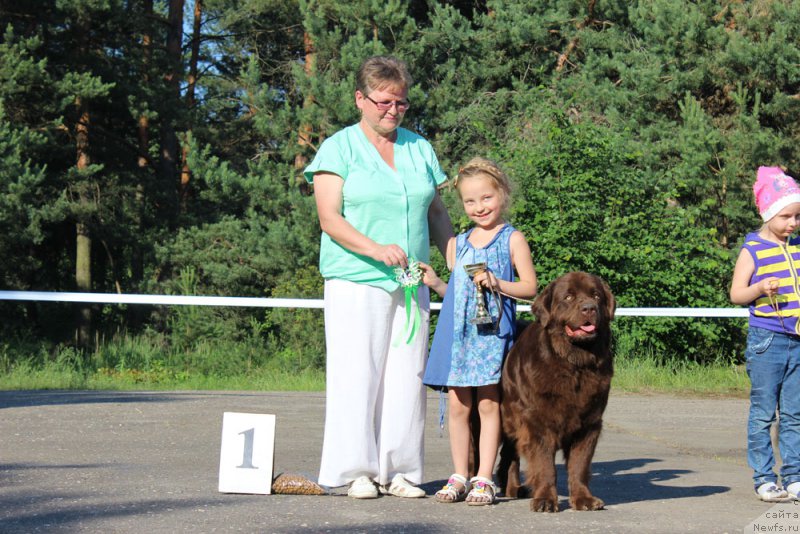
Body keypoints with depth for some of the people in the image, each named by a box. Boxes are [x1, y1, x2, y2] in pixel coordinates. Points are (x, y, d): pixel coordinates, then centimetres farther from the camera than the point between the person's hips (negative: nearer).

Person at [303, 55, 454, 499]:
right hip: (355, 282, -4)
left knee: (406, 375, 2)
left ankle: (398, 470, 7)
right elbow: (330, 219, -8)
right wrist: (375, 249, -21)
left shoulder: (419, 148, 15)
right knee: (357, 374, -6)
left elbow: (436, 212, 20)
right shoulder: (339, 148, 1)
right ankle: (357, 471, 0)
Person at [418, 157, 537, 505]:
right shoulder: (458, 244, 16)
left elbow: (530, 288, -3)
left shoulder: (512, 239, 2)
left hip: (492, 331, -4)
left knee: (488, 403, -3)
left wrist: (497, 284, -16)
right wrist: (435, 283, 5)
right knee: (457, 405, 3)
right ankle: (459, 476, 10)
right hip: (457, 332, 4)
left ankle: (484, 479, 1)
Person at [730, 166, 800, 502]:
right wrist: (759, 289, -22)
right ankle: (764, 479, 6)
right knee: (763, 413, 1)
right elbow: (736, 294, -5)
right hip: (766, 340, -5)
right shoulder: (753, 250, -5)